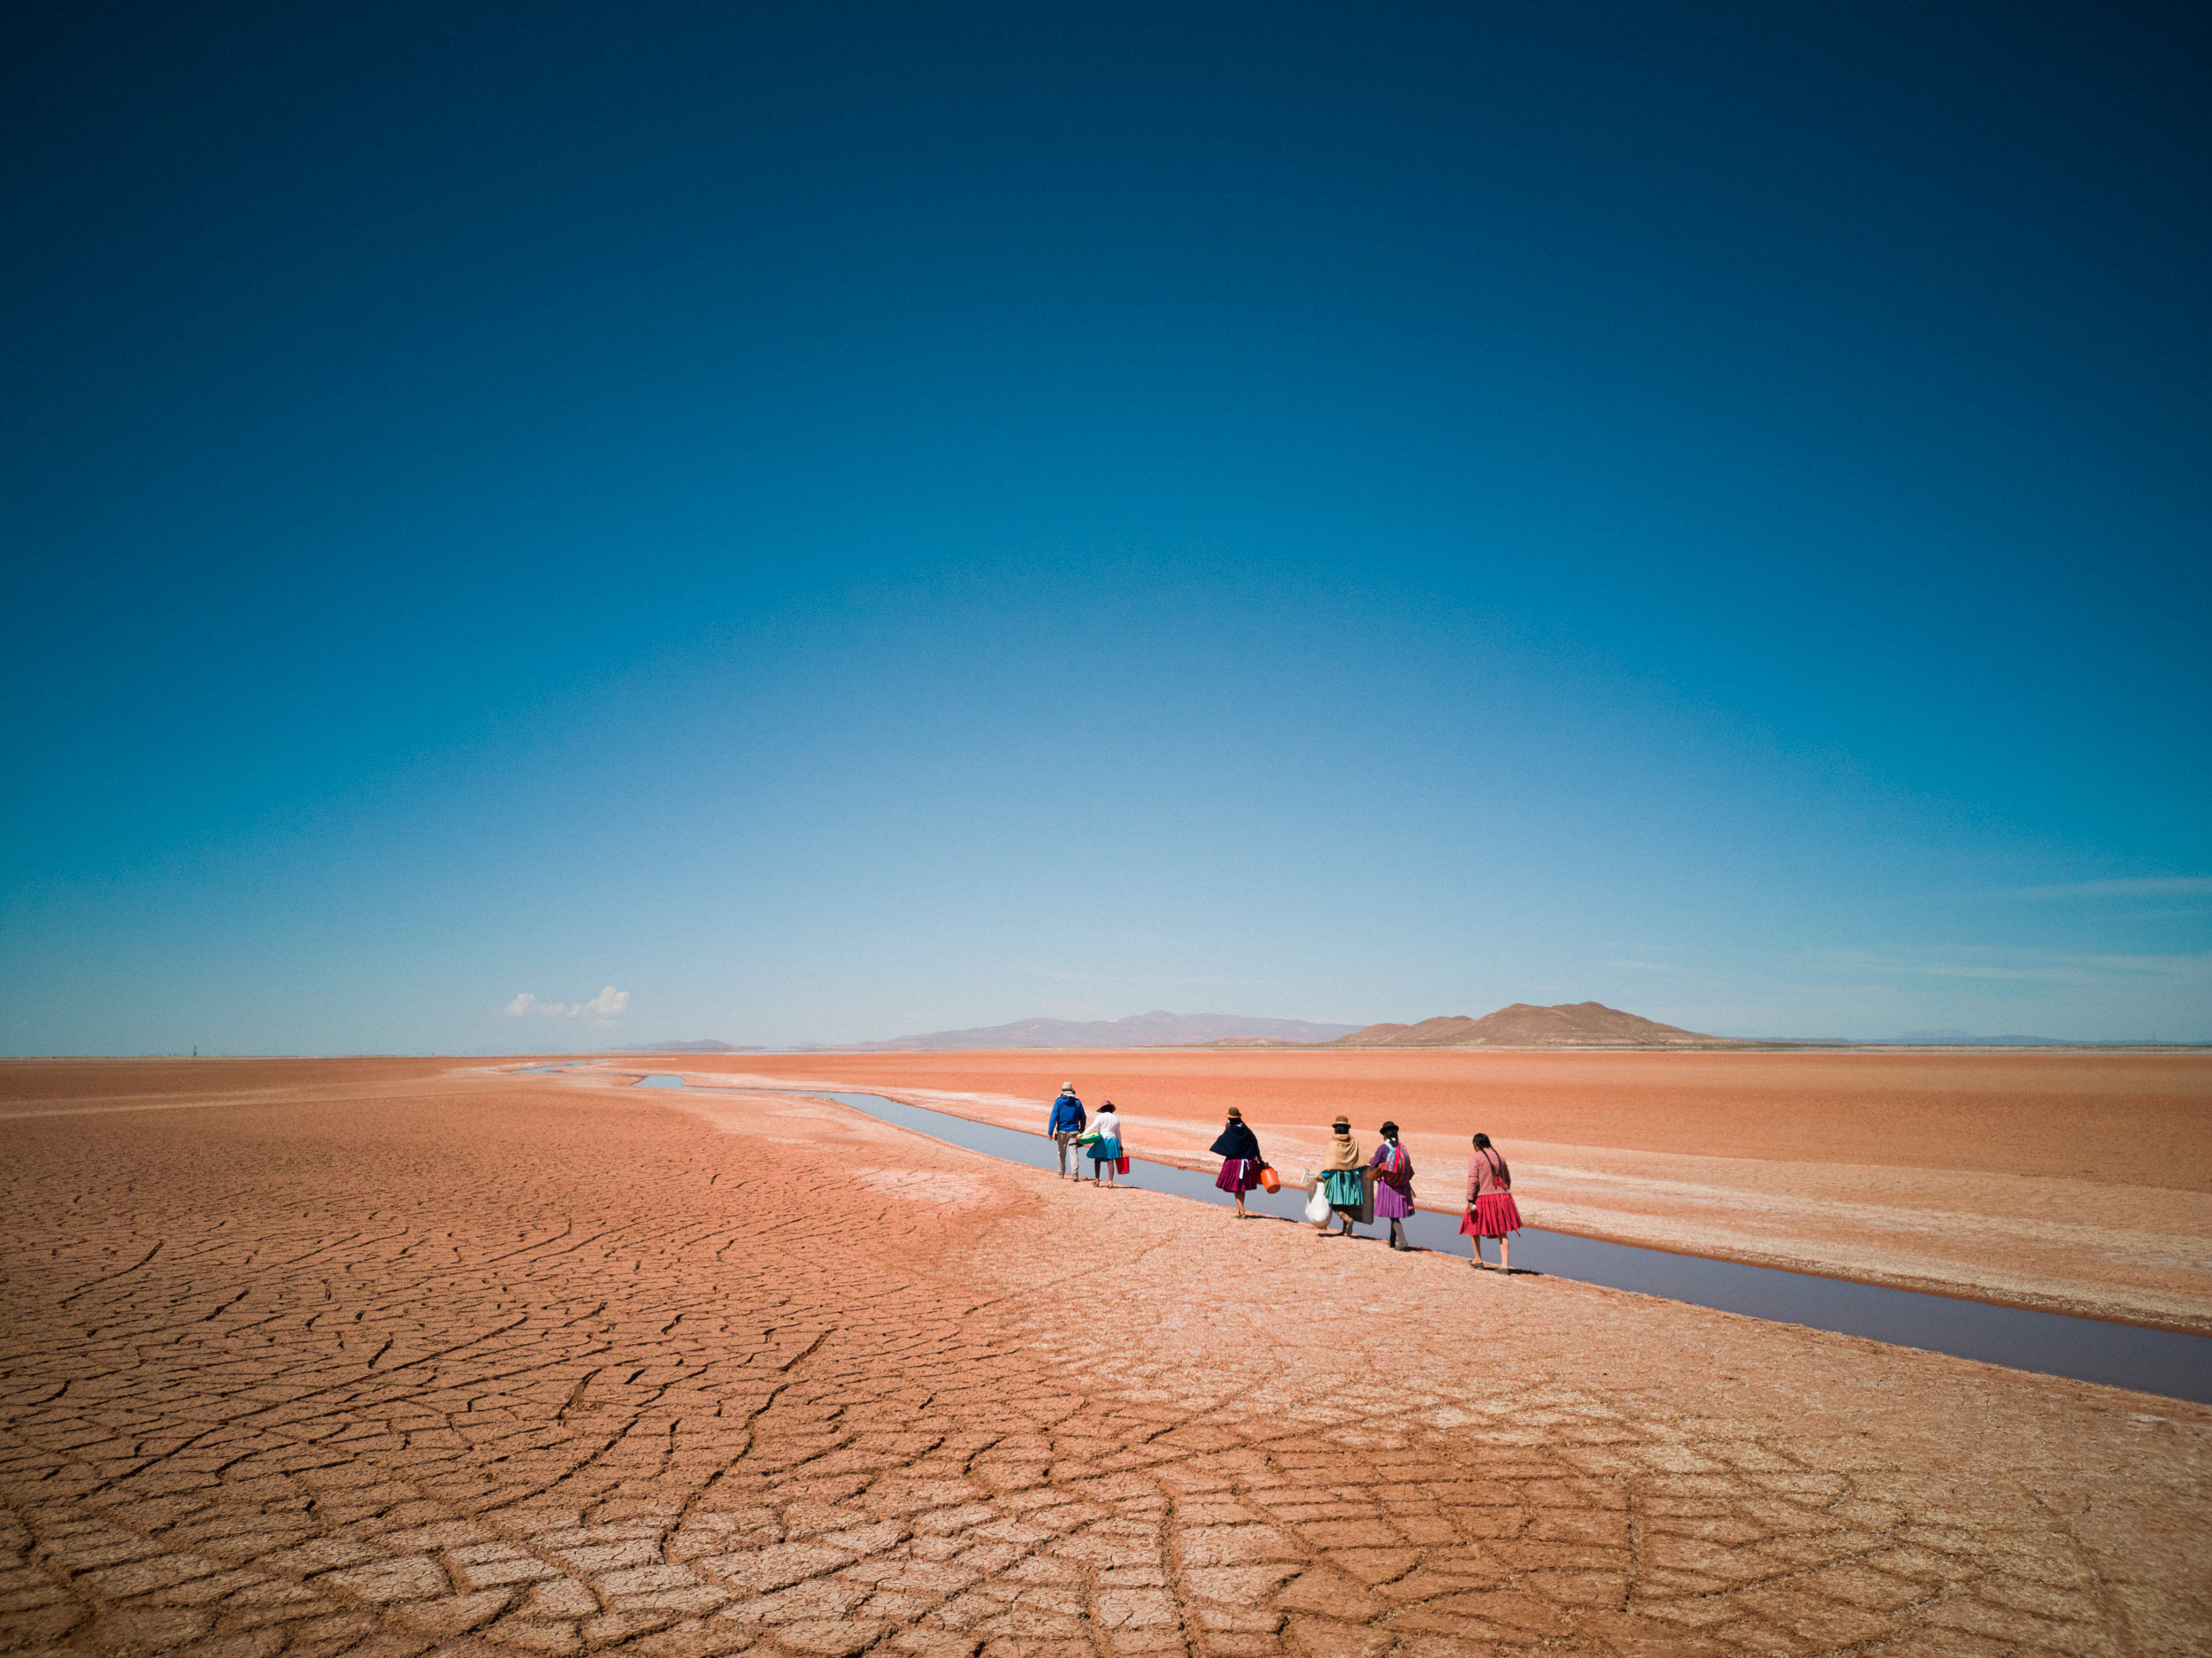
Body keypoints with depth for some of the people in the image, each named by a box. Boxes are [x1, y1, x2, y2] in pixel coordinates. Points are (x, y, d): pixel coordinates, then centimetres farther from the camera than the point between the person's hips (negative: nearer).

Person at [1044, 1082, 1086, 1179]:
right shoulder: (1077, 1102, 2)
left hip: (1062, 1131, -1)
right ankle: (1075, 1173, -18)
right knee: (1073, 1152, -2)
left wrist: (1050, 1132, -10)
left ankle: (1061, 1174, 21)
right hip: (1074, 1131, 1)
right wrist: (1082, 1131, 21)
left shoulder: (1058, 1102, -5)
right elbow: (1082, 1118, 9)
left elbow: (1053, 1117, -11)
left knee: (1062, 1153, 13)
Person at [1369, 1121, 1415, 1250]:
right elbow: (1409, 1169, 6)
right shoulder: (1402, 1148, 3)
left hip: (1387, 1185, -5)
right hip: (1402, 1185, 5)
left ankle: (1402, 1241, -15)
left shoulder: (1382, 1148, -10)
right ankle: (1392, 1241, 24)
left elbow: (1373, 1167, -3)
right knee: (1396, 1213, 16)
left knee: (1393, 1215, -2)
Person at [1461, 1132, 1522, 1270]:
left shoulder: (1475, 1158, -6)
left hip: (1483, 1198, -4)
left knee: (1474, 1227, 18)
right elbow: (1508, 1179, 18)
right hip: (1502, 1197, 4)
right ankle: (1504, 1264, -2)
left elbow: (1472, 1180, -16)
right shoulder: (1500, 1157, 11)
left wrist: (1470, 1201, -16)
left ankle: (1478, 1260, 25)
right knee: (1502, 1233, 7)